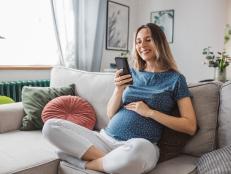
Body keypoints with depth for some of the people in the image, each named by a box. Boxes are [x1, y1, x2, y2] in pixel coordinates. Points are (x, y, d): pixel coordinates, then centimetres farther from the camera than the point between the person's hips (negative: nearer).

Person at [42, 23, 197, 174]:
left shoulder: (175, 78, 4)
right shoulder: (132, 74, 14)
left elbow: (191, 127, -3)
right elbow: (111, 114, 13)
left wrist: (149, 112, -9)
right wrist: (119, 89, -6)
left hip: (140, 146, -4)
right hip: (105, 138, 4)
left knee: (138, 148, -41)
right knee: (51, 126, -11)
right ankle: (110, 160, -18)